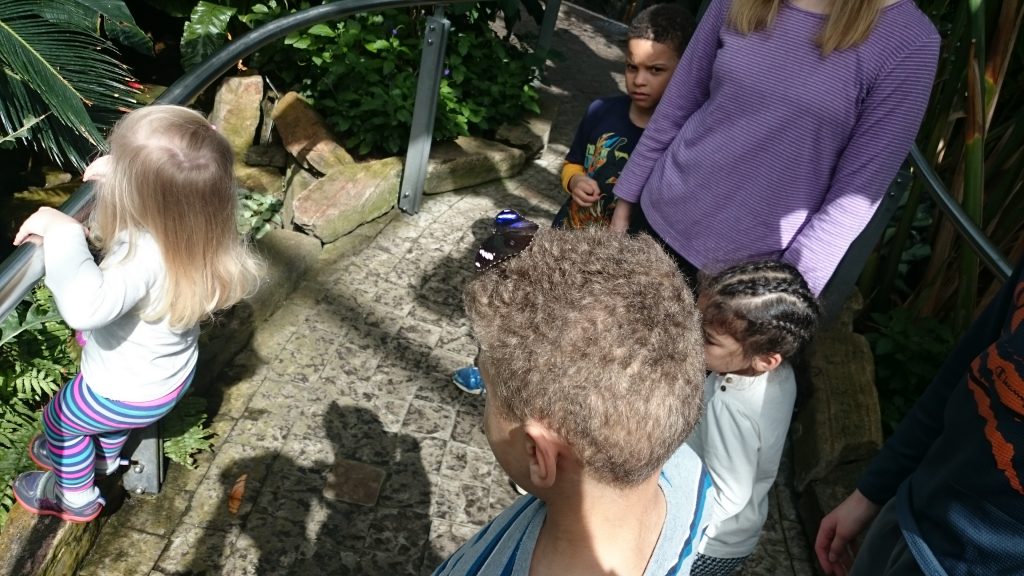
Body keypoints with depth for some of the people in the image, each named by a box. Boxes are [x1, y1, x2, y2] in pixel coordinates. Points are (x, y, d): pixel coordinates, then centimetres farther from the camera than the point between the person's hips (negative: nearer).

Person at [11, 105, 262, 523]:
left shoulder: (145, 254, -45)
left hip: (130, 395, -6)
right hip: (170, 375, 6)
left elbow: (85, 308, -60)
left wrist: (63, 231, -51)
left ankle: (76, 497, 51)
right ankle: (102, 456, 67)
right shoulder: (195, 228, -22)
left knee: (59, 418, 27)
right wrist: (117, 183, -14)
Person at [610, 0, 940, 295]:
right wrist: (626, 199, 9)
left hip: (752, 264, -3)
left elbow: (858, 190, -13)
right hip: (662, 217, 4)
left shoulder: (909, 40, -14)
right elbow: (679, 102, 6)